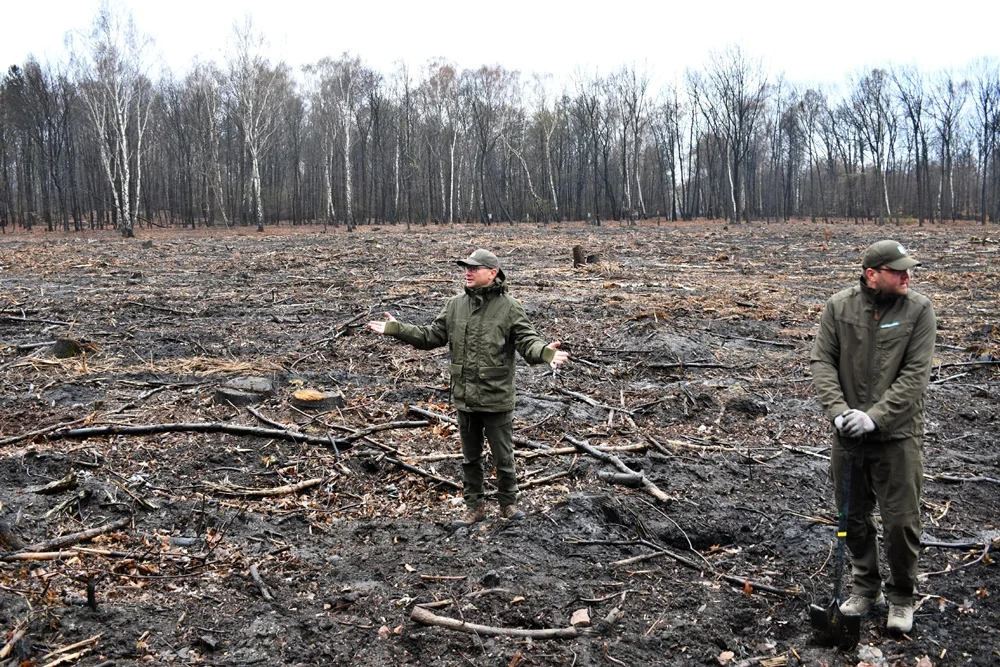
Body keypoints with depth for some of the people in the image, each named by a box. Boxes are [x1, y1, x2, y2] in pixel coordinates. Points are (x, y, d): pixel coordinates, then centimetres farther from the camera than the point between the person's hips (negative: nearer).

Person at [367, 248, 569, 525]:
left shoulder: (509, 307, -10)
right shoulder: (455, 305, 4)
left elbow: (528, 341, -16)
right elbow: (431, 336, 10)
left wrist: (546, 352, -37)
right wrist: (396, 328, 4)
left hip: (497, 398, -4)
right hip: (464, 398, 5)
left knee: (503, 456, 9)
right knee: (470, 457, 17)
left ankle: (508, 503, 29)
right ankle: (474, 506, 31)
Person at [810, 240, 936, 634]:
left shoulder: (919, 310, -7)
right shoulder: (839, 307, -2)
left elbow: (916, 374, -13)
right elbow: (822, 361, -4)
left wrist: (876, 417, -22)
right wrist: (838, 410, -19)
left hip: (897, 435, -2)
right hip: (848, 434, 2)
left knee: (900, 521, 3)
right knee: (854, 517, 14)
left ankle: (901, 598, 26)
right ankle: (866, 587, 36)